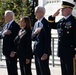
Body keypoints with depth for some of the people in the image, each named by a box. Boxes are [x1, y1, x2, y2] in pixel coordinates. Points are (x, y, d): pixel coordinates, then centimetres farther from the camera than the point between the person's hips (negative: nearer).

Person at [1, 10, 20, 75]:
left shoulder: (15, 25, -13)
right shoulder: (6, 25, 16)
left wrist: (13, 51, -20)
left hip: (12, 51, -9)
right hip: (6, 51, 9)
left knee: (13, 69, -4)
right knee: (9, 69, 14)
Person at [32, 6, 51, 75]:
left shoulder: (45, 23, -12)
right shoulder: (36, 23, 15)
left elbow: (48, 39, -16)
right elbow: (32, 38, 13)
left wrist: (46, 53, -19)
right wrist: (34, 33, -9)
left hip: (43, 52, -8)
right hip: (37, 51, 8)